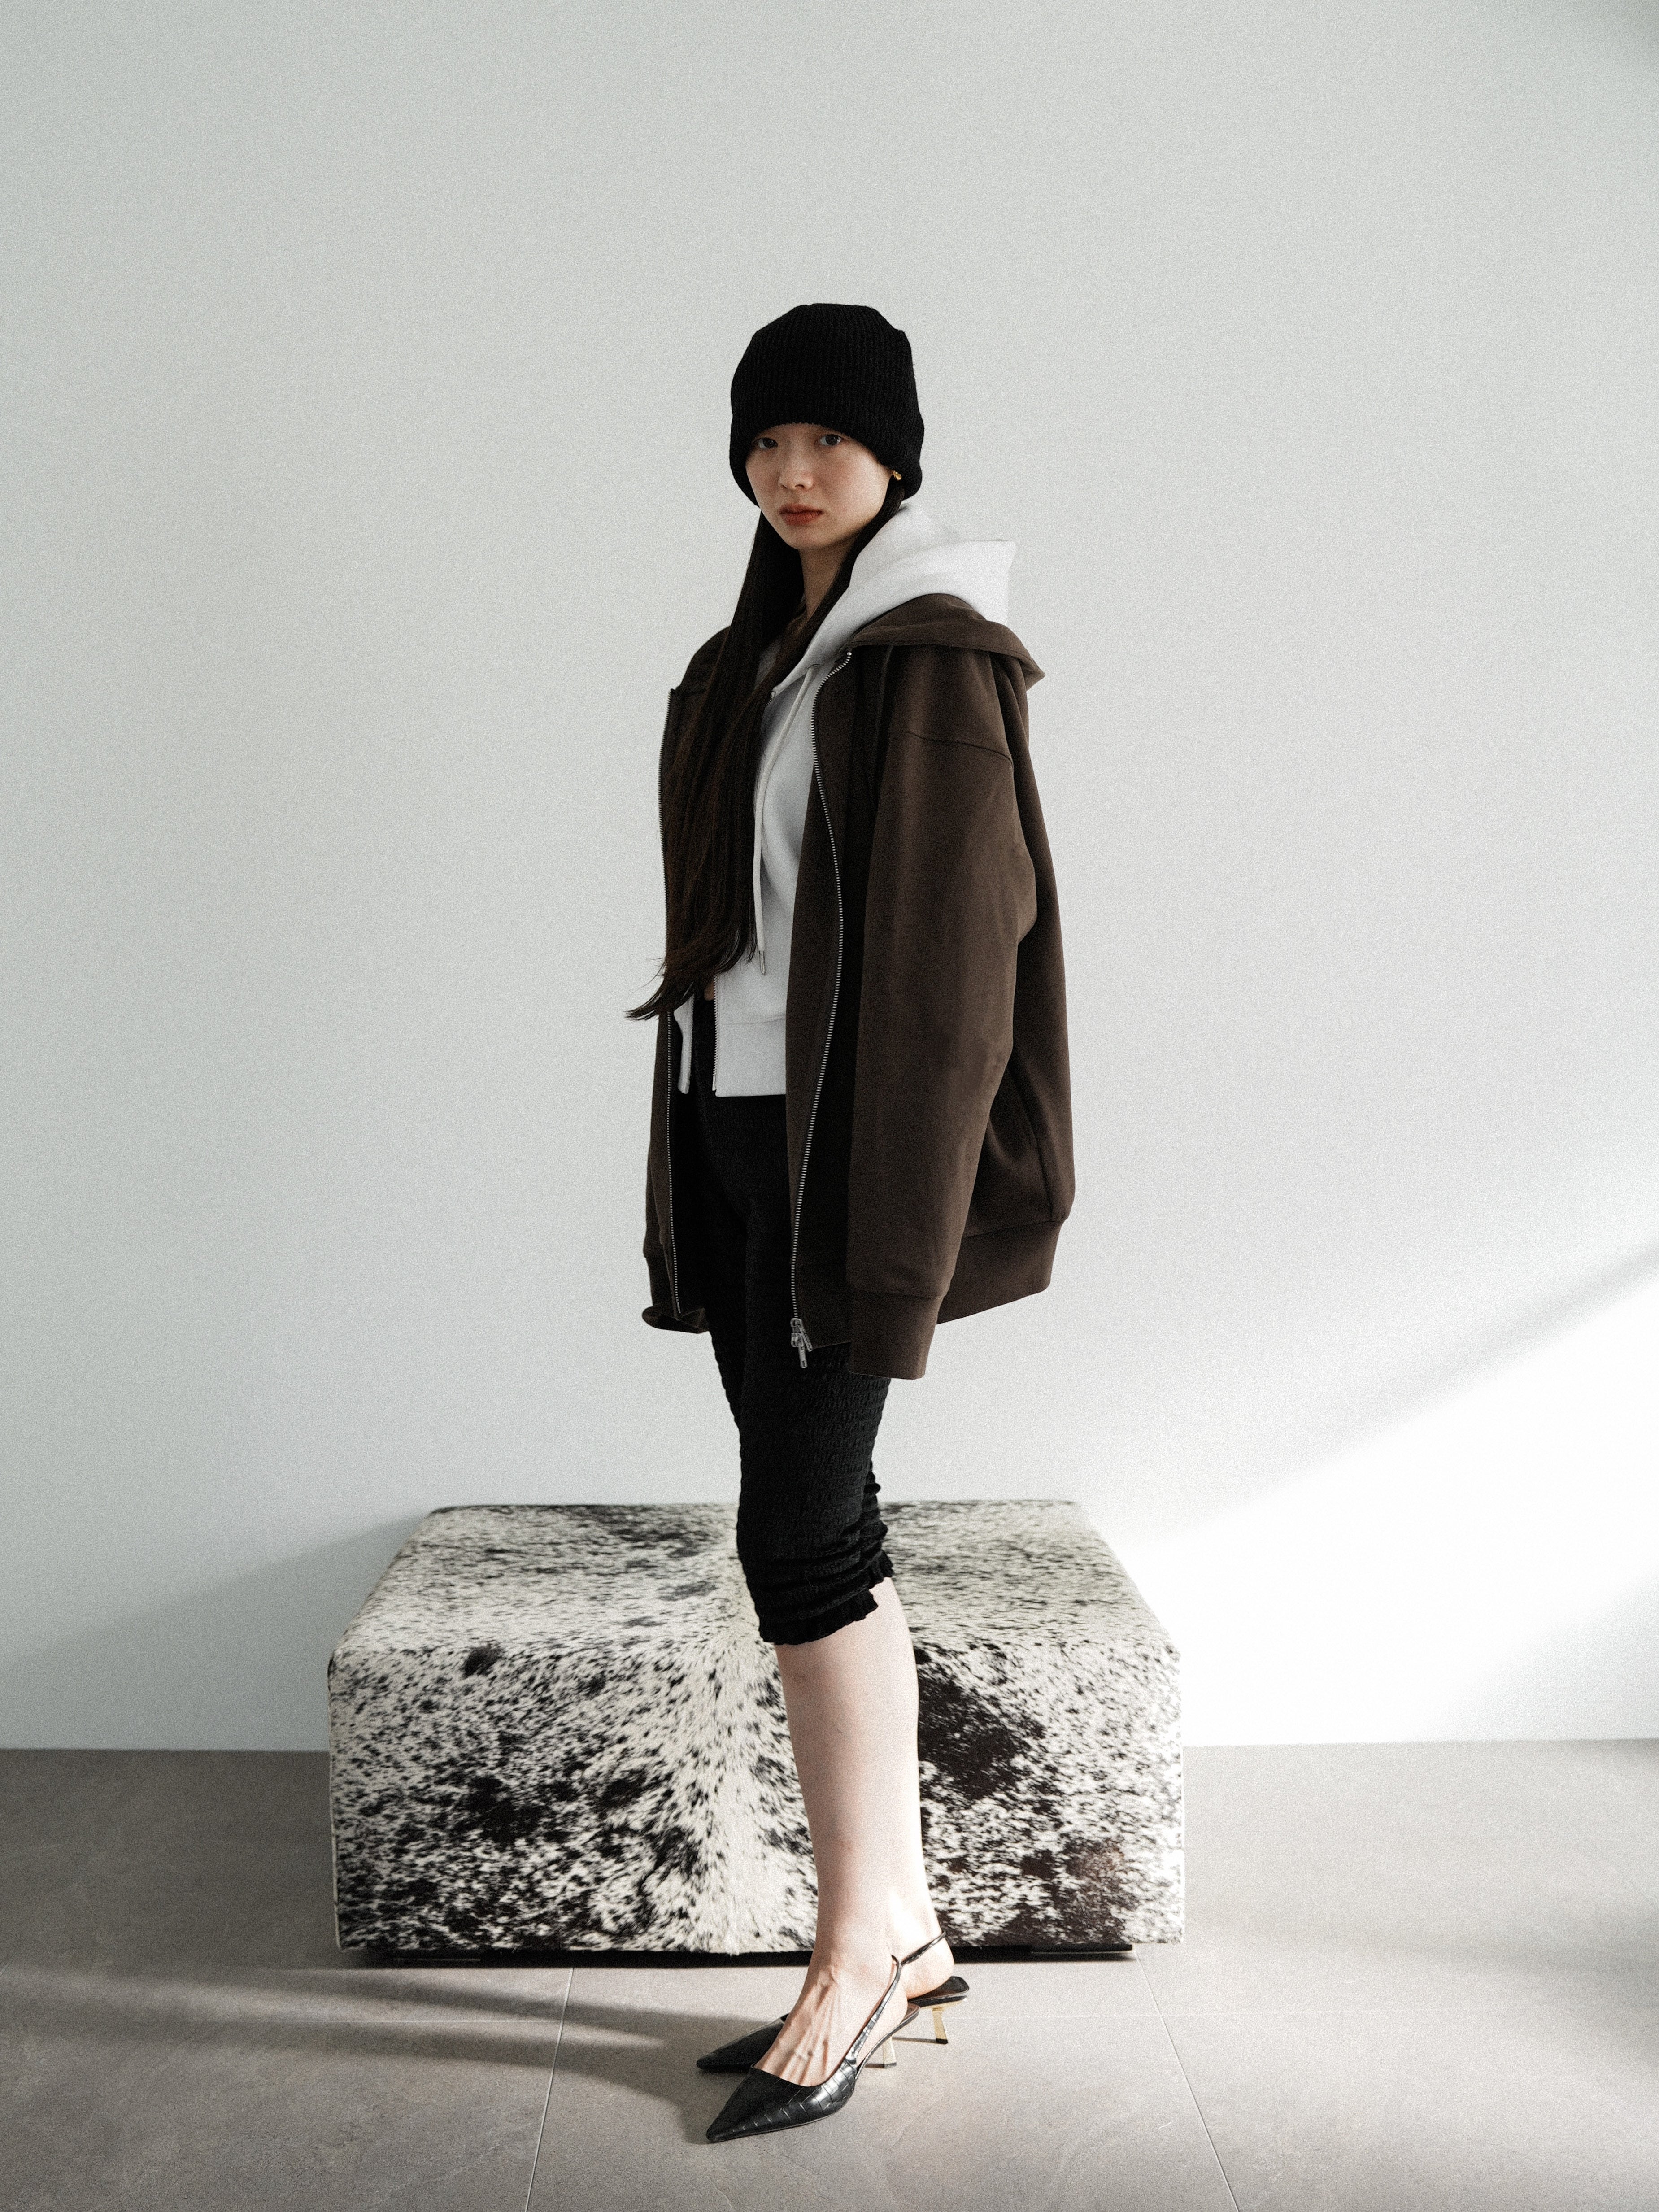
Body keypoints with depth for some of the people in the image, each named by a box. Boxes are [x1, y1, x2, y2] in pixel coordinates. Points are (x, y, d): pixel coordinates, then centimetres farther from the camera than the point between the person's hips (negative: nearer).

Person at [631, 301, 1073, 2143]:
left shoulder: (934, 659, -7)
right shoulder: (756, 657, 17)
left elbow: (956, 945, -14)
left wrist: (900, 1230, -18)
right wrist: (690, 1156, 15)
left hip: (851, 1141, -8)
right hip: (737, 1130, 8)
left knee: (799, 1528, -6)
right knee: (816, 1525, 9)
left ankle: (856, 1949, 10)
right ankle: (904, 1932, 20)